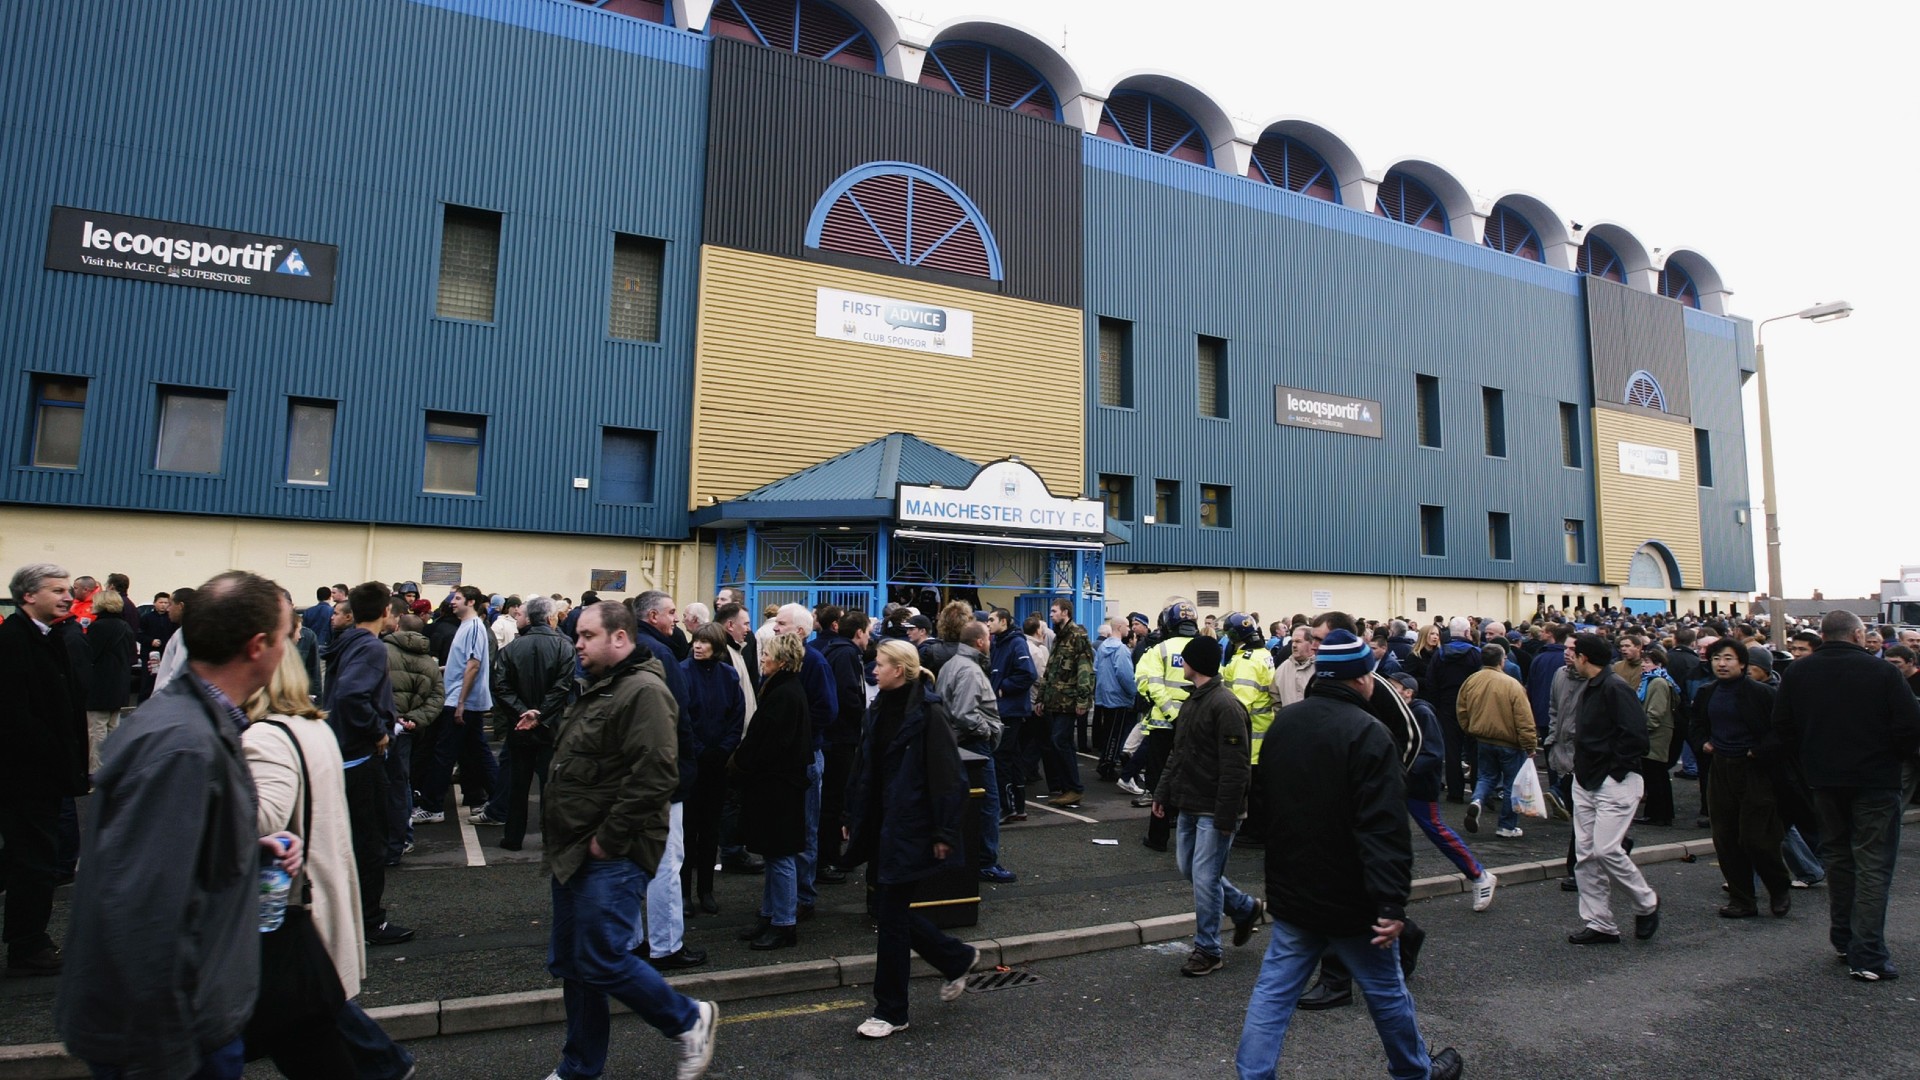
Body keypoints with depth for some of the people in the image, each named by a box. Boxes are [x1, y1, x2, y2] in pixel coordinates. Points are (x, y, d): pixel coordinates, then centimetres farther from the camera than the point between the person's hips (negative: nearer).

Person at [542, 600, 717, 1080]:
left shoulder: (643, 692, -19)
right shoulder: (597, 689, 15)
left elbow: (654, 776, -27)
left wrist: (608, 838, -20)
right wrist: (564, 842, 17)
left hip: (611, 858, -10)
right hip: (575, 853, 10)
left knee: (602, 962, -7)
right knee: (570, 964, 16)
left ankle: (690, 1020, 13)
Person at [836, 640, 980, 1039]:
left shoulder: (926, 714, -15)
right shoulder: (878, 711, 6)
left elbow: (949, 778, -16)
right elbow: (862, 771, 12)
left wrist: (944, 834, -17)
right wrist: (853, 819, 11)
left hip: (911, 829, -8)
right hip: (882, 825, 8)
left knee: (891, 913, 0)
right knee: (889, 906, 14)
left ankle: (890, 1011, 17)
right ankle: (957, 957, 36)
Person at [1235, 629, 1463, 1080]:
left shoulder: (1282, 722, 3)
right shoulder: (1368, 733, -20)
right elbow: (1385, 829, -25)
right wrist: (1393, 903, -23)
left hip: (1291, 892, 5)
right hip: (1350, 899, -5)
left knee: (1273, 990, 9)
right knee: (1386, 990, 17)